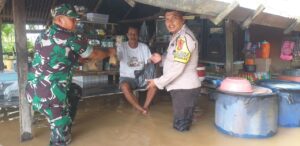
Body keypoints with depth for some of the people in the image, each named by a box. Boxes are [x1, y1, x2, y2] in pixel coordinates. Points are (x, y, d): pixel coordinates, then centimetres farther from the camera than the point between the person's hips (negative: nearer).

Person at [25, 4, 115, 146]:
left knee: (75, 91, 28)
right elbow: (94, 54, 2)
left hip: (34, 89, 9)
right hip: (49, 93, -9)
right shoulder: (71, 38, -12)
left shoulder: (43, 35, 11)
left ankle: (64, 125, 37)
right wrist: (109, 52, 20)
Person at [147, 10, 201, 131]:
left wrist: (158, 82, -16)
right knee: (181, 125, 23)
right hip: (180, 87, 10)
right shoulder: (177, 36, 14)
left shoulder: (184, 37, -19)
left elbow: (178, 68, -23)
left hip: (185, 88, -10)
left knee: (181, 127, 3)